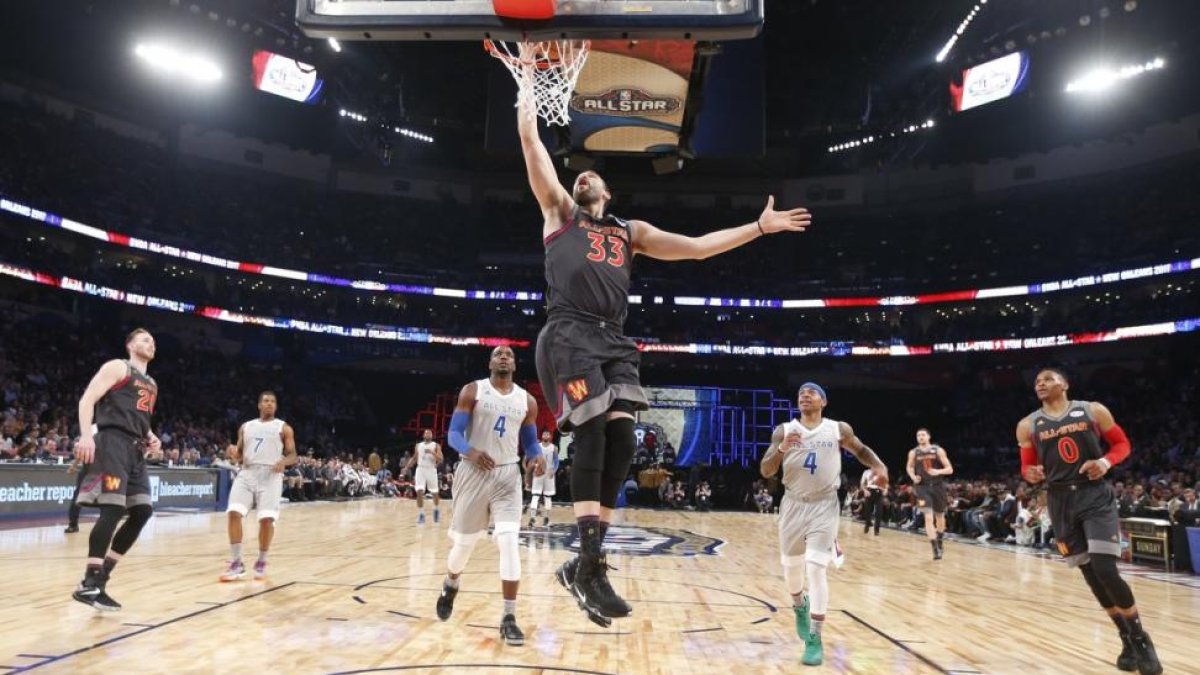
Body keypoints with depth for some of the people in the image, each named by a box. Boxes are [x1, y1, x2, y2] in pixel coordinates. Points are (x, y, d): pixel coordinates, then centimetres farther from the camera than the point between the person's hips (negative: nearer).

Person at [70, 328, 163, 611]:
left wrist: (151, 439, 12)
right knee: (113, 509, -17)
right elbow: (87, 400, -8)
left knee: (142, 512, 3)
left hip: (135, 449, 9)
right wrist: (86, 436, -22)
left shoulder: (151, 384, 26)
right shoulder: (117, 367, 2)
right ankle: (89, 584, -13)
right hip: (113, 442, -9)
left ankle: (100, 578, 11)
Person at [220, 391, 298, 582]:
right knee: (234, 513, -15)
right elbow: (240, 455, 18)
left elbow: (294, 456, 4)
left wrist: (284, 461, -19)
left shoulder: (284, 428, 8)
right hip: (247, 474, 3)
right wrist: (234, 453, -5)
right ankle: (236, 563, -4)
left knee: (267, 519, -12)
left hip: (270, 476, -3)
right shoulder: (245, 427, 17)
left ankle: (261, 563, 8)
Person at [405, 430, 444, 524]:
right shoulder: (418, 445, 10)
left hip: (431, 470, -1)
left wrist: (432, 452, -23)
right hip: (420, 470, 2)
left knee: (435, 493, 8)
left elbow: (440, 459, -9)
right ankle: (421, 515, -5)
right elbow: (414, 458, 20)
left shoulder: (436, 445, 0)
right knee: (419, 492, -13)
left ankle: (437, 510, 34)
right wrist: (407, 467, 9)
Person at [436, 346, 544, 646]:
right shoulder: (472, 391, -2)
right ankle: (450, 585, 43)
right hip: (474, 472, -1)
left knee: (509, 541, -12)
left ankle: (509, 618, -5)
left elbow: (529, 441, 13)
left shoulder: (527, 400, 7)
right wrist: (470, 451, -27)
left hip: (507, 475, 2)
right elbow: (454, 433, -6)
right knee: (463, 543, 8)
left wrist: (537, 457, -11)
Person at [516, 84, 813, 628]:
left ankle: (583, 563, 3)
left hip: (612, 340, 4)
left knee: (621, 443, -7)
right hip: (570, 335, -4)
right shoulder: (560, 212, 20)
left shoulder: (631, 232, 27)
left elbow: (696, 247, 23)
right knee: (592, 437, -15)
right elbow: (540, 168, 5)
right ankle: (590, 566, -9)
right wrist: (528, 129, -5)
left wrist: (760, 227, 20)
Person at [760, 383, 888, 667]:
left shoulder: (839, 429, -3)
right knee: (792, 566, 14)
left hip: (824, 506, -2)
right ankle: (799, 606, 46)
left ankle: (815, 639, -4)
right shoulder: (784, 431, -4)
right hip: (793, 504, 2)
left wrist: (880, 467, -5)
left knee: (816, 568, -13)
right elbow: (765, 471, -8)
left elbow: (861, 450, 15)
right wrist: (781, 448, -26)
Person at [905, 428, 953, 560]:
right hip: (923, 487, -1)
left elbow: (950, 469, -6)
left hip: (938, 486, 1)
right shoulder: (913, 453, -1)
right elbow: (909, 467, 17)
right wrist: (913, 477, -3)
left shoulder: (938, 450, -6)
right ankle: (935, 549, -14)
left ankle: (940, 540, 43)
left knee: (939, 516, 16)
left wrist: (938, 471, -25)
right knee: (928, 517, -14)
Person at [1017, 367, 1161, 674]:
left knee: (1106, 571, -13)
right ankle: (1127, 640, 25)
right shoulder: (1028, 425, 4)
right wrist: (1031, 474, -14)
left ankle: (1140, 637, 9)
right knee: (1090, 575, 7)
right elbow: (1027, 466, 10)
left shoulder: (1093, 411, 1)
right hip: (1061, 502, 3)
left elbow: (1122, 443, 7)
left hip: (1096, 496, -2)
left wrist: (1106, 462, -13)